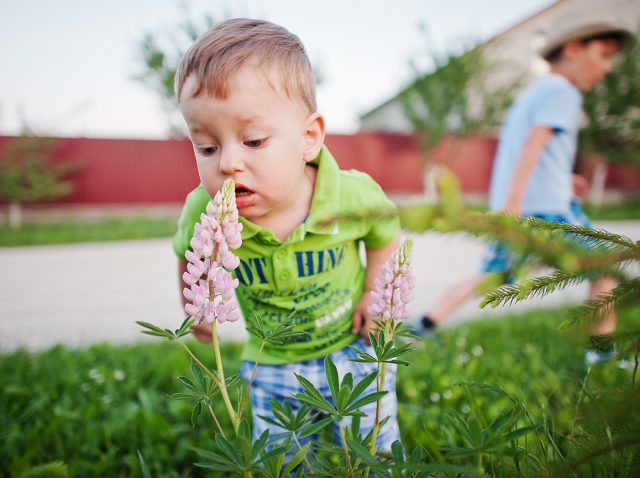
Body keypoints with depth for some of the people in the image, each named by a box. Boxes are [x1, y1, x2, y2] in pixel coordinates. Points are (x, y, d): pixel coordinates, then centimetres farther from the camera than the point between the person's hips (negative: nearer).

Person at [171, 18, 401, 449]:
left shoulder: (353, 195, -27)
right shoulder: (203, 212, -24)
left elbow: (385, 233, -2)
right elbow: (190, 257, 1)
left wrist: (373, 293, -9)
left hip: (353, 351, -1)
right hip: (272, 370, 2)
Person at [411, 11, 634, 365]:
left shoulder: (532, 92, 21)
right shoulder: (562, 90, -7)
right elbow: (533, 143, -21)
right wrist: (512, 202, -28)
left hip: (509, 207, 8)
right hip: (547, 206, -8)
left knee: (491, 276, 13)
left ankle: (426, 323, 7)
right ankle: (602, 349, 18)